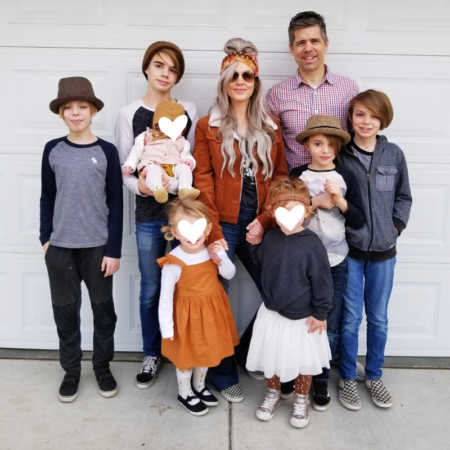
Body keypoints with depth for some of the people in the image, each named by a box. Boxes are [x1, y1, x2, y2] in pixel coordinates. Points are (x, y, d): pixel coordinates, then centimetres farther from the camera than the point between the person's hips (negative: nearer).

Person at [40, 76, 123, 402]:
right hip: (60, 246, 2)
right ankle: (71, 370, 27)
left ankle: (103, 366, 28)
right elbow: (47, 198, 8)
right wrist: (45, 238, 6)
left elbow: (116, 203, -4)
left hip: (98, 246, -1)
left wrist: (114, 249, -6)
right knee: (65, 310, 10)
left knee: (103, 308, 10)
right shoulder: (53, 150, 1)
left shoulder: (107, 151, -4)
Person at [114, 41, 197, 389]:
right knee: (151, 289, 9)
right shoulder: (129, 115, 3)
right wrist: (139, 186, -18)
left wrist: (173, 183, -16)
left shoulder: (188, 112, 4)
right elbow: (124, 168, 2)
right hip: (148, 214, 0)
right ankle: (152, 355, 28)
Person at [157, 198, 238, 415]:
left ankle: (199, 386, 50)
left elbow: (229, 274, -3)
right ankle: (185, 393, 41)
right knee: (186, 356, 14)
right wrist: (166, 327, -18)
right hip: (188, 314, -5)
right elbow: (166, 297, -21)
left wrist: (221, 255, -22)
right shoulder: (174, 262, -26)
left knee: (206, 351, 24)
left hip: (211, 311, 5)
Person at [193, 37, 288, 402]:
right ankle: (223, 375, 22)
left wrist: (265, 221, -6)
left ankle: (250, 354, 33)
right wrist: (213, 233, -13)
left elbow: (281, 177, 7)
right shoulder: (208, 126, 1)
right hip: (224, 227, -3)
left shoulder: (270, 128, 10)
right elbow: (203, 182, -5)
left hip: (260, 226, 4)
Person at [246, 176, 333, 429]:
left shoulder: (312, 243, -20)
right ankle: (273, 393, 44)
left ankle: (301, 400, 40)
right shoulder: (270, 238, -6)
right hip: (271, 313, 4)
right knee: (271, 359, 18)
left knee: (303, 362, 16)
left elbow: (322, 281, -13)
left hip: (303, 317, -3)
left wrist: (320, 314, -10)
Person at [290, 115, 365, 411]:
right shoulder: (298, 175, 0)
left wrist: (339, 200, -17)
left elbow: (359, 222, -2)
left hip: (336, 262, 1)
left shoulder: (346, 179, 1)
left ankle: (321, 381, 23)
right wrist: (316, 201, -15)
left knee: (330, 325, 7)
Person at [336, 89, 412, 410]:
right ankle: (347, 378, 26)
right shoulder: (340, 155, -4)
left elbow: (404, 197, 9)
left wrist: (395, 227, -1)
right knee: (350, 319, 7)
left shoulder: (394, 155, 1)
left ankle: (374, 376, 33)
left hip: (383, 251, 2)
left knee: (379, 319, 13)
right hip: (349, 250, -2)